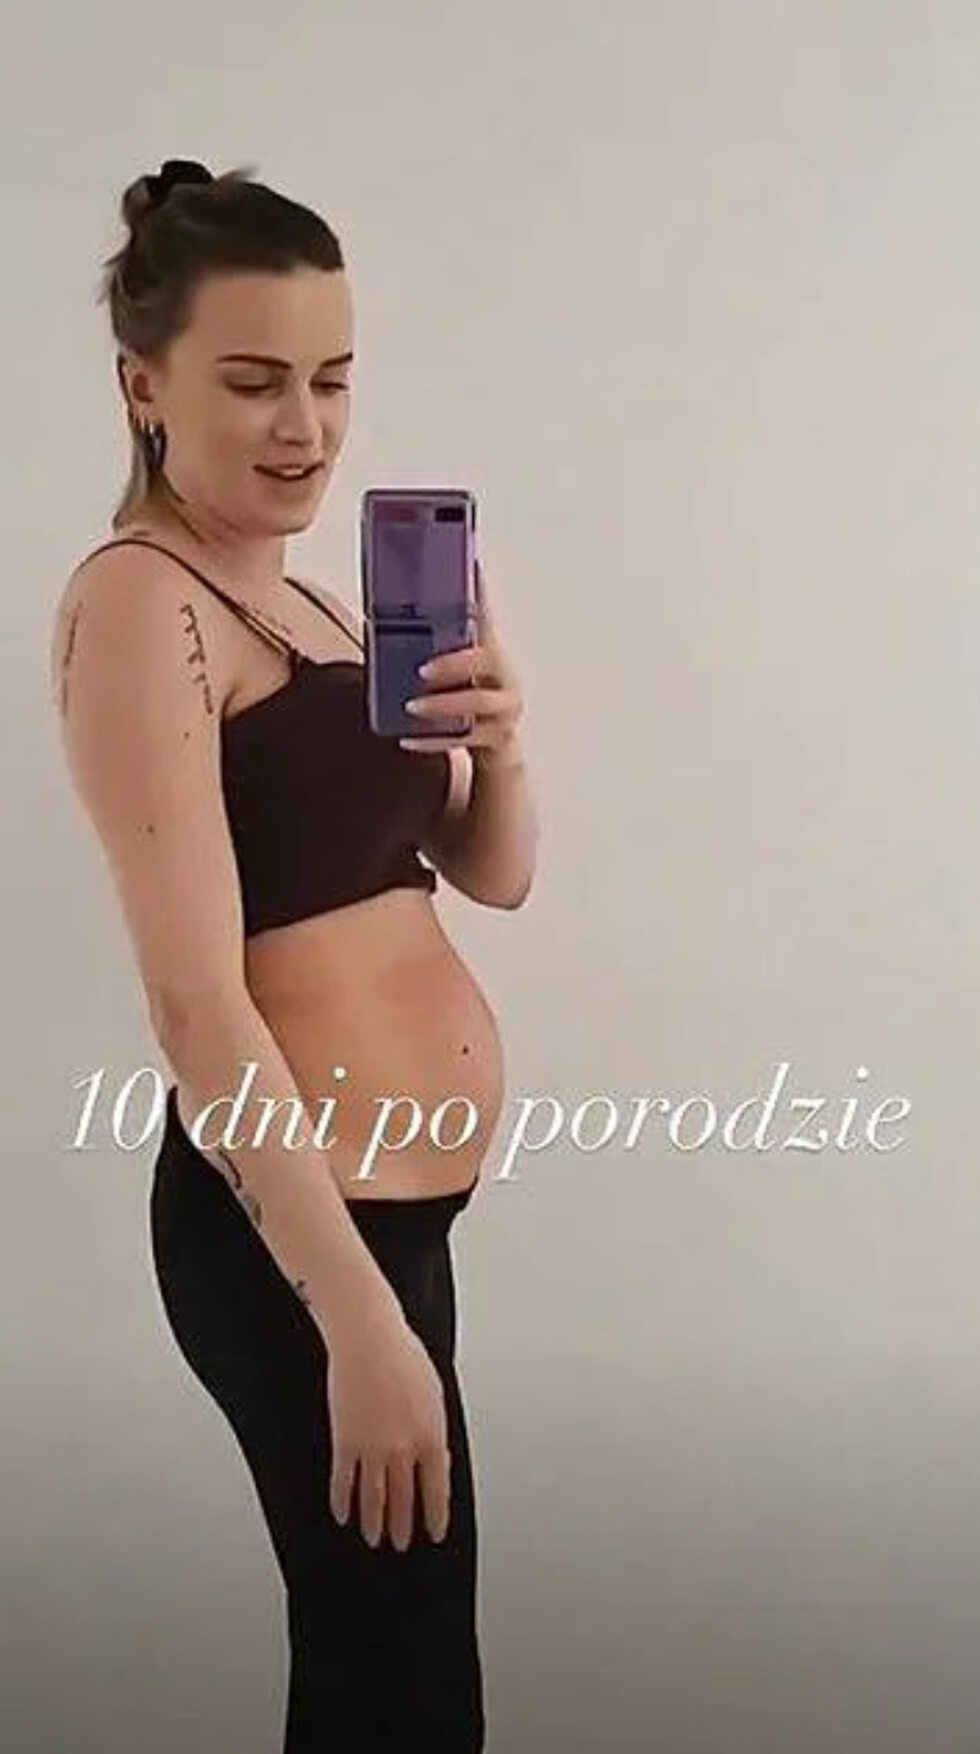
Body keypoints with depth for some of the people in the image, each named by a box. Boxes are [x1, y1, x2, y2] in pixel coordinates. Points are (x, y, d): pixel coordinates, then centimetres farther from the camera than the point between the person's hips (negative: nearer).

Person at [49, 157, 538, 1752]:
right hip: (290, 1224, -9)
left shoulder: (301, 600, 13)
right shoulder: (136, 602, -14)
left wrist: (497, 739, -8)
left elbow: (494, 875, 13)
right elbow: (196, 995, -22)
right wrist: (358, 1313, -25)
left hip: (384, 1199, 9)